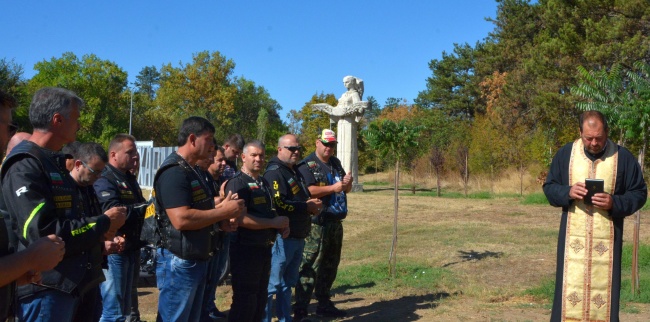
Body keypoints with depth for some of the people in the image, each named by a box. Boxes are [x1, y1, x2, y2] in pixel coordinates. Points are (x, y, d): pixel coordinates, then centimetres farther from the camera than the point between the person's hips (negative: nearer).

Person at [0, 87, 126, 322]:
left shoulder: (54, 163, 15)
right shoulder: (25, 167, -16)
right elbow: (42, 233, -26)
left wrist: (99, 239, 7)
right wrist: (104, 223, -15)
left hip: (68, 285, 10)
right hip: (44, 290, -9)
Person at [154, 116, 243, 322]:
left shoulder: (191, 171, 14)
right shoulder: (174, 172, -19)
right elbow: (181, 219, -29)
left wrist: (220, 210, 5)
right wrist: (224, 212, -20)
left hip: (197, 260, 10)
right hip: (179, 263, -10)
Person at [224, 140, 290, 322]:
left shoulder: (264, 183, 14)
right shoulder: (237, 183, -14)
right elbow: (241, 218, -25)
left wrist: (282, 226, 4)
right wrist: (274, 223, -19)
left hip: (265, 248, 9)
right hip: (245, 250, -9)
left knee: (260, 299, 18)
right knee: (244, 301, -2)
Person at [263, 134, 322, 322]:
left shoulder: (295, 171, 18)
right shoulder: (274, 173, -13)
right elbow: (278, 204, -23)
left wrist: (312, 205, 5)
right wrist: (307, 207, -14)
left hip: (298, 237, 10)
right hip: (282, 237, -10)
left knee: (288, 283, 17)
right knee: (272, 283, -6)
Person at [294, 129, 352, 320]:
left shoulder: (336, 163, 15)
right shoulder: (307, 165, -9)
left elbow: (346, 190, 19)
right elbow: (307, 191, -22)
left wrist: (347, 183, -3)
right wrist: (333, 188, -22)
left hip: (336, 222, 8)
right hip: (317, 224, -8)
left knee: (330, 266, 15)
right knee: (310, 267, -9)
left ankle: (324, 304, 27)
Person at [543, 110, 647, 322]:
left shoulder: (622, 157, -2)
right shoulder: (565, 154, 2)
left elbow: (638, 194, 2)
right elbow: (549, 187, 7)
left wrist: (614, 203, -17)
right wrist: (567, 192, -15)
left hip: (607, 238, 0)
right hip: (573, 237, 1)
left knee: (604, 292, 3)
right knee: (570, 292, 1)